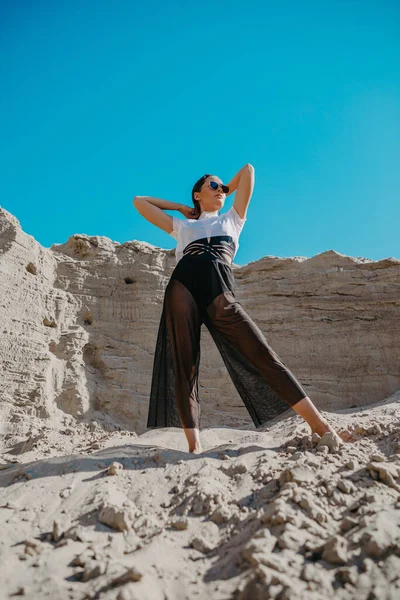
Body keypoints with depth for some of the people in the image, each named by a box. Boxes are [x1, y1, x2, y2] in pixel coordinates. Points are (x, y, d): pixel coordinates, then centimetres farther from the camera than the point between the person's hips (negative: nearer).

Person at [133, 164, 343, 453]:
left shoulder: (232, 220, 33)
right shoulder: (181, 226, 31)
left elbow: (248, 170, 38)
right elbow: (140, 201, 38)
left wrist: (226, 193, 49)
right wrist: (179, 206, 41)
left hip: (220, 292, -1)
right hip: (182, 286, 1)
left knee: (262, 354, -12)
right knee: (183, 366, -8)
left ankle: (320, 424, -11)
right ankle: (194, 444, -5)